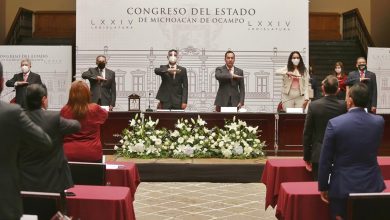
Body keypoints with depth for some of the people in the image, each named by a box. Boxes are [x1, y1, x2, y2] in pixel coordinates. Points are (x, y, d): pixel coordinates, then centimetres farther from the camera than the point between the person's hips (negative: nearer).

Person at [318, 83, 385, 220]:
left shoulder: (335, 123, -14)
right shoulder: (379, 121, -4)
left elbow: (325, 160, -10)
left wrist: (323, 186, 1)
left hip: (343, 186, -3)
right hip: (372, 184, 3)